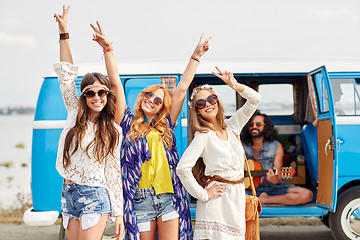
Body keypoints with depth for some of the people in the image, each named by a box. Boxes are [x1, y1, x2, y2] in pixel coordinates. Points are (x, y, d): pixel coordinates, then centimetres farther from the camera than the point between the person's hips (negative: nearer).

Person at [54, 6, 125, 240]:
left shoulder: (112, 131, -2)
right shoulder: (75, 114, 5)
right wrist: (64, 31, 3)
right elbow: (66, 74, 4)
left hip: (94, 196, -4)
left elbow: (113, 172, 1)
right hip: (69, 194, 4)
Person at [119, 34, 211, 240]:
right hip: (140, 198, -1)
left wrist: (196, 56, 13)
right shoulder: (129, 123, 11)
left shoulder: (165, 126, 13)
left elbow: (182, 89, 13)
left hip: (168, 195, 1)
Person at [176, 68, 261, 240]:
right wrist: (203, 194, -13)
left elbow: (255, 100, 12)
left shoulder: (231, 126, 10)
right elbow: (182, 168, -19)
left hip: (237, 199, 6)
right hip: (216, 200, -6)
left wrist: (236, 86, -5)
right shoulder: (203, 135, -9)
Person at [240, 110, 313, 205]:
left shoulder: (276, 147, -1)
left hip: (273, 187, 1)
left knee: (307, 195, -24)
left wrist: (275, 180, -28)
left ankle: (266, 200, -13)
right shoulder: (243, 147, 3)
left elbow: (278, 178, -4)